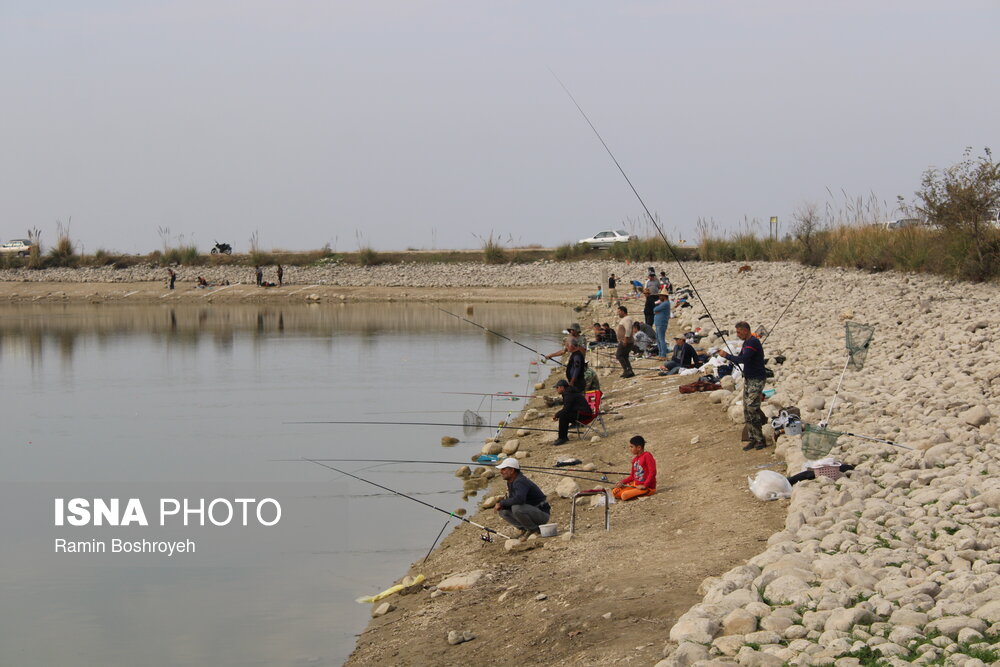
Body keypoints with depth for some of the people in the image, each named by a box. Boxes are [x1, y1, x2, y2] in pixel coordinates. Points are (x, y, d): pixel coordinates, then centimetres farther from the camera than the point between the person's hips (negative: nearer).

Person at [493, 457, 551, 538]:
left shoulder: (520, 482, -24)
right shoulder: (510, 482, 6)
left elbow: (519, 499, -42)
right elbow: (511, 500, 14)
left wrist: (501, 503, -28)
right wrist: (501, 506, -9)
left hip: (542, 514, -9)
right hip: (529, 511, 9)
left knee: (516, 508, -33)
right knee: (502, 511, 4)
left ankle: (534, 529, -13)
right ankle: (524, 529, 5)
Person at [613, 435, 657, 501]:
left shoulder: (647, 456, -14)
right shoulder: (635, 459, 11)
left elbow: (652, 473, -20)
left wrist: (645, 485, -23)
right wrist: (622, 482, 3)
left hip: (647, 488, -8)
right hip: (635, 485, 8)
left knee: (624, 495, -27)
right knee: (614, 492, -3)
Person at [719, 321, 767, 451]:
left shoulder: (753, 343, -18)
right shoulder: (746, 343, 13)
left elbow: (743, 359, -27)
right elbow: (739, 360, 19)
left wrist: (727, 355, -18)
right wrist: (726, 356, 2)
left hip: (756, 381, -10)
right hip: (748, 380, 10)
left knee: (752, 409, -12)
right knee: (747, 411, 7)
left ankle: (760, 440, -5)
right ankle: (753, 439, 11)